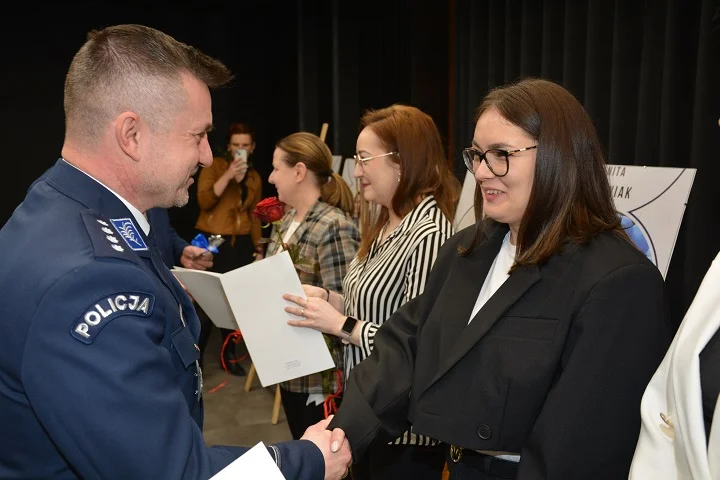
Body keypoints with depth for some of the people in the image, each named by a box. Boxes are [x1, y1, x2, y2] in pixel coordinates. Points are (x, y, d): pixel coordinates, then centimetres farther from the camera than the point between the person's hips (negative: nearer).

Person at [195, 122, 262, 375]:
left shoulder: (255, 177, 13)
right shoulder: (214, 166, -1)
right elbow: (204, 201, -15)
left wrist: (258, 246, 13)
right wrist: (229, 175, -20)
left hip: (241, 242, 4)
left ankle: (229, 353, 21)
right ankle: (197, 354, 7)